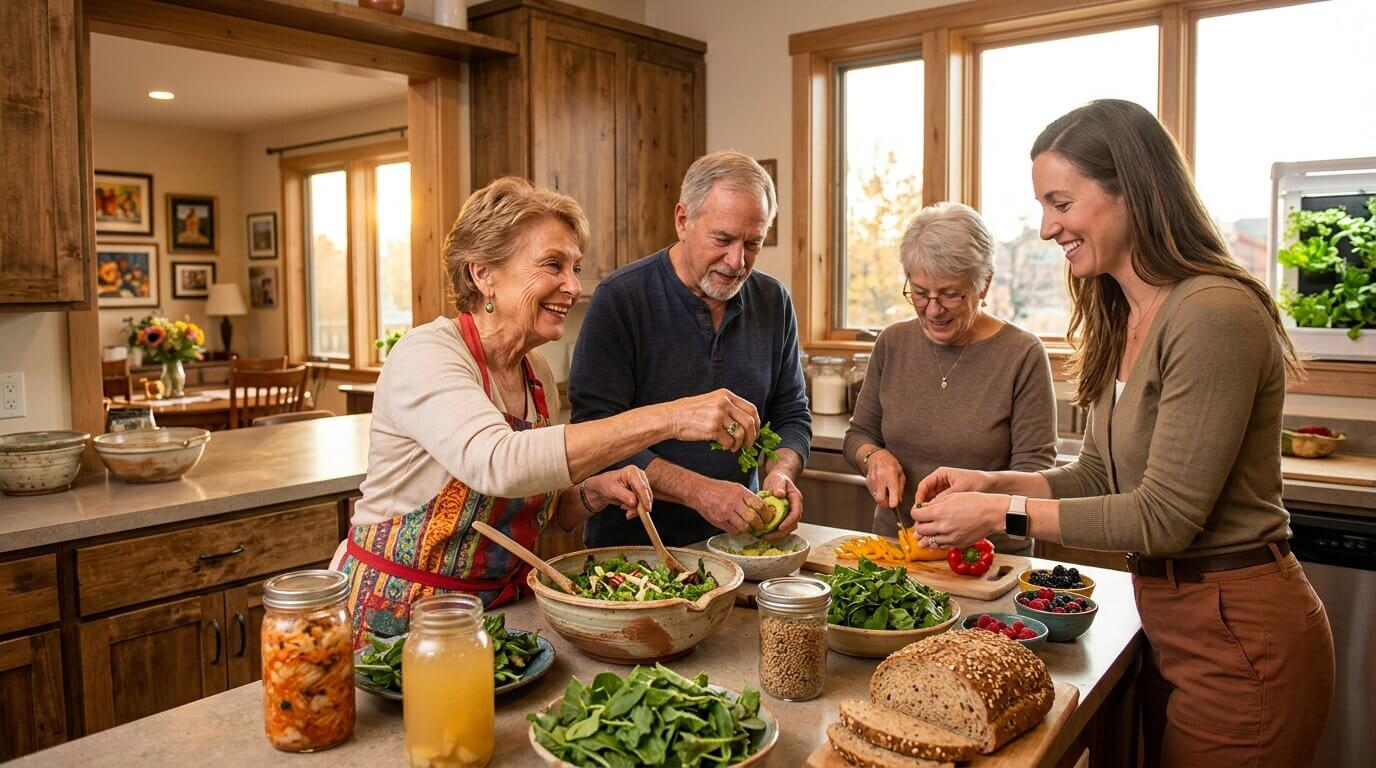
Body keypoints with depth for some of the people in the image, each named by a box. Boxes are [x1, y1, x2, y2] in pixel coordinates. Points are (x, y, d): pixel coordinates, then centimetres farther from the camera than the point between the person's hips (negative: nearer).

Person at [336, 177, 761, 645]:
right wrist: (665, 419, -39)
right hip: (395, 618, -4)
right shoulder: (425, 356, -17)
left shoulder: (538, 374, 5)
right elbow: (498, 464, -37)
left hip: (501, 604, 5)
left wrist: (594, 493, -8)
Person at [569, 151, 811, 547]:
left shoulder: (773, 301, 7)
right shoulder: (619, 299, -10)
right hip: (633, 543, -3)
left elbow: (792, 415, 14)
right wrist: (699, 491, -23)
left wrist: (780, 472, -7)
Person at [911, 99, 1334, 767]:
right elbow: (1098, 477, 10)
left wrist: (1004, 513, -19)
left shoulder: (1213, 313, -22)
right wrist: (993, 482, -4)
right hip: (1171, 624, 8)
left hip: (1239, 636, -8)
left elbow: (1165, 516, -22)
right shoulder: (1122, 319, 6)